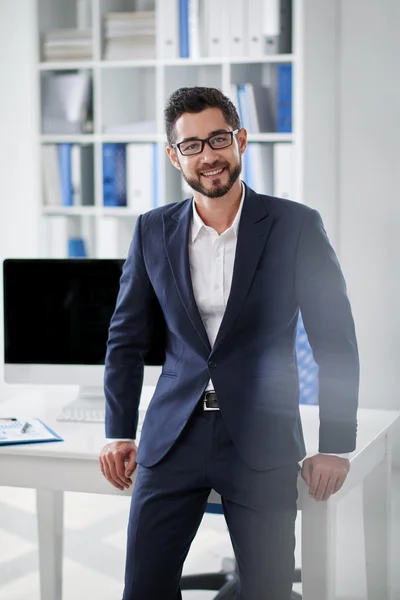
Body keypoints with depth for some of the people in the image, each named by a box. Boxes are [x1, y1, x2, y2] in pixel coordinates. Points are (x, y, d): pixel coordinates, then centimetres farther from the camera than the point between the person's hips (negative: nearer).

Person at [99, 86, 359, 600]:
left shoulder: (296, 226, -4)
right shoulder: (153, 231, 5)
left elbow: (336, 341, -2)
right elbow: (127, 339, 12)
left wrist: (335, 446, -3)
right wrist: (119, 433, 7)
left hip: (262, 443, -2)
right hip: (172, 439, 3)